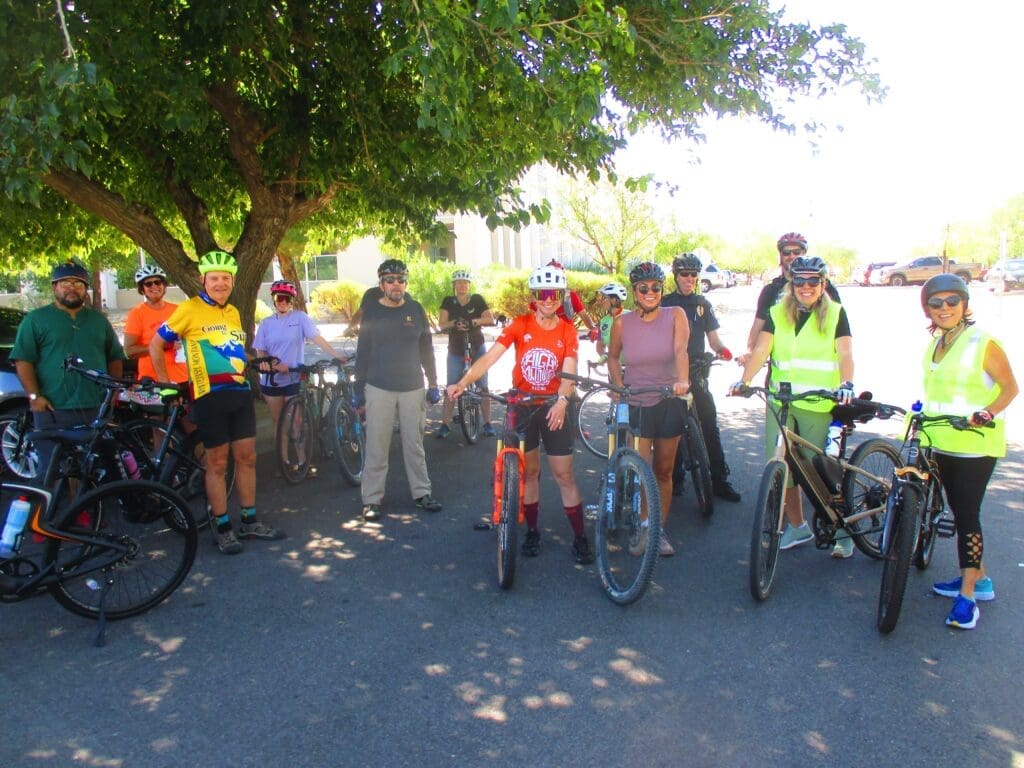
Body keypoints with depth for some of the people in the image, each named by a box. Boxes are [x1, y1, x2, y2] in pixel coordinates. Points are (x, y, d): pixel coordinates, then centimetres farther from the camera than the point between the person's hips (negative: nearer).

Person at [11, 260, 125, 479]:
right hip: (53, 410, -3)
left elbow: (115, 358, 19)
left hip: (97, 409, 4)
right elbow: (23, 361, -3)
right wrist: (34, 396, -12)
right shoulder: (35, 319, 3)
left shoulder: (99, 320, 15)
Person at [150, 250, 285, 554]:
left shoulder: (233, 312, 14)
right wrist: (164, 383, -3)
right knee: (217, 463, 1)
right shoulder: (190, 309, -6)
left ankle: (250, 521, 20)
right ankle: (223, 528, 12)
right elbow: (156, 344, -2)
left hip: (240, 393, 6)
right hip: (210, 395, -6)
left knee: (247, 457, 9)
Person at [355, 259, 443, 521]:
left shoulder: (415, 310, 5)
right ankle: (372, 499, 9)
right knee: (377, 446, 1)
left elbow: (426, 348, 10)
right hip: (379, 388, -1)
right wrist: (359, 387, 3)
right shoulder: (372, 311, 2)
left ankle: (421, 493, 19)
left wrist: (433, 383, 7)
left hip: (413, 387, 2)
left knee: (415, 443, 8)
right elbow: (363, 351, 5)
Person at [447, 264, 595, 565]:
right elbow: (489, 357, -16)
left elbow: (568, 372, -17)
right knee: (529, 470, 10)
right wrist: (461, 383, -30)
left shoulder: (568, 331, -6)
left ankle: (579, 537, 12)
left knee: (564, 474, 2)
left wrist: (562, 400, -38)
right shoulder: (520, 324, -7)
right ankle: (532, 531, 25)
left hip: (553, 407, 0)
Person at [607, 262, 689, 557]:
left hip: (670, 402, 0)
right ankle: (644, 530, 14)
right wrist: (619, 385, -4)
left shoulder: (675, 316, -5)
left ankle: (660, 530, 25)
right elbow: (613, 357, 11)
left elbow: (680, 350, -21)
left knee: (663, 471, 10)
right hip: (637, 404, 0)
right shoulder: (622, 322, -3)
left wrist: (683, 380, -39)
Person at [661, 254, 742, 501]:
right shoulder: (665, 303, 5)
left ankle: (719, 479, 3)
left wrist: (722, 349, -14)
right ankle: (675, 477, 15)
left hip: (697, 372, 2)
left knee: (710, 424, -3)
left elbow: (713, 338, 8)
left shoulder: (703, 304, 11)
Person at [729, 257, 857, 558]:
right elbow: (761, 349, -2)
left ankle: (840, 529, 22)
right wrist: (744, 380, -17)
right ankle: (797, 526, 22)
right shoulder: (777, 313, 9)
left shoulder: (835, 313, 4)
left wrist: (846, 384, -25)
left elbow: (845, 353, -7)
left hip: (819, 405, -3)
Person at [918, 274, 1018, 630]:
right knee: (959, 512, 15)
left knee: (967, 514, -7)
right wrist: (923, 413, 10)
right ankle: (979, 578, 30)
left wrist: (986, 414, -22)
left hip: (975, 444, -7)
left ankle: (967, 596, 1)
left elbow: (1010, 387, -8)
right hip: (943, 443, 7)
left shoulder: (983, 342, -12)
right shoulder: (935, 345, 10)